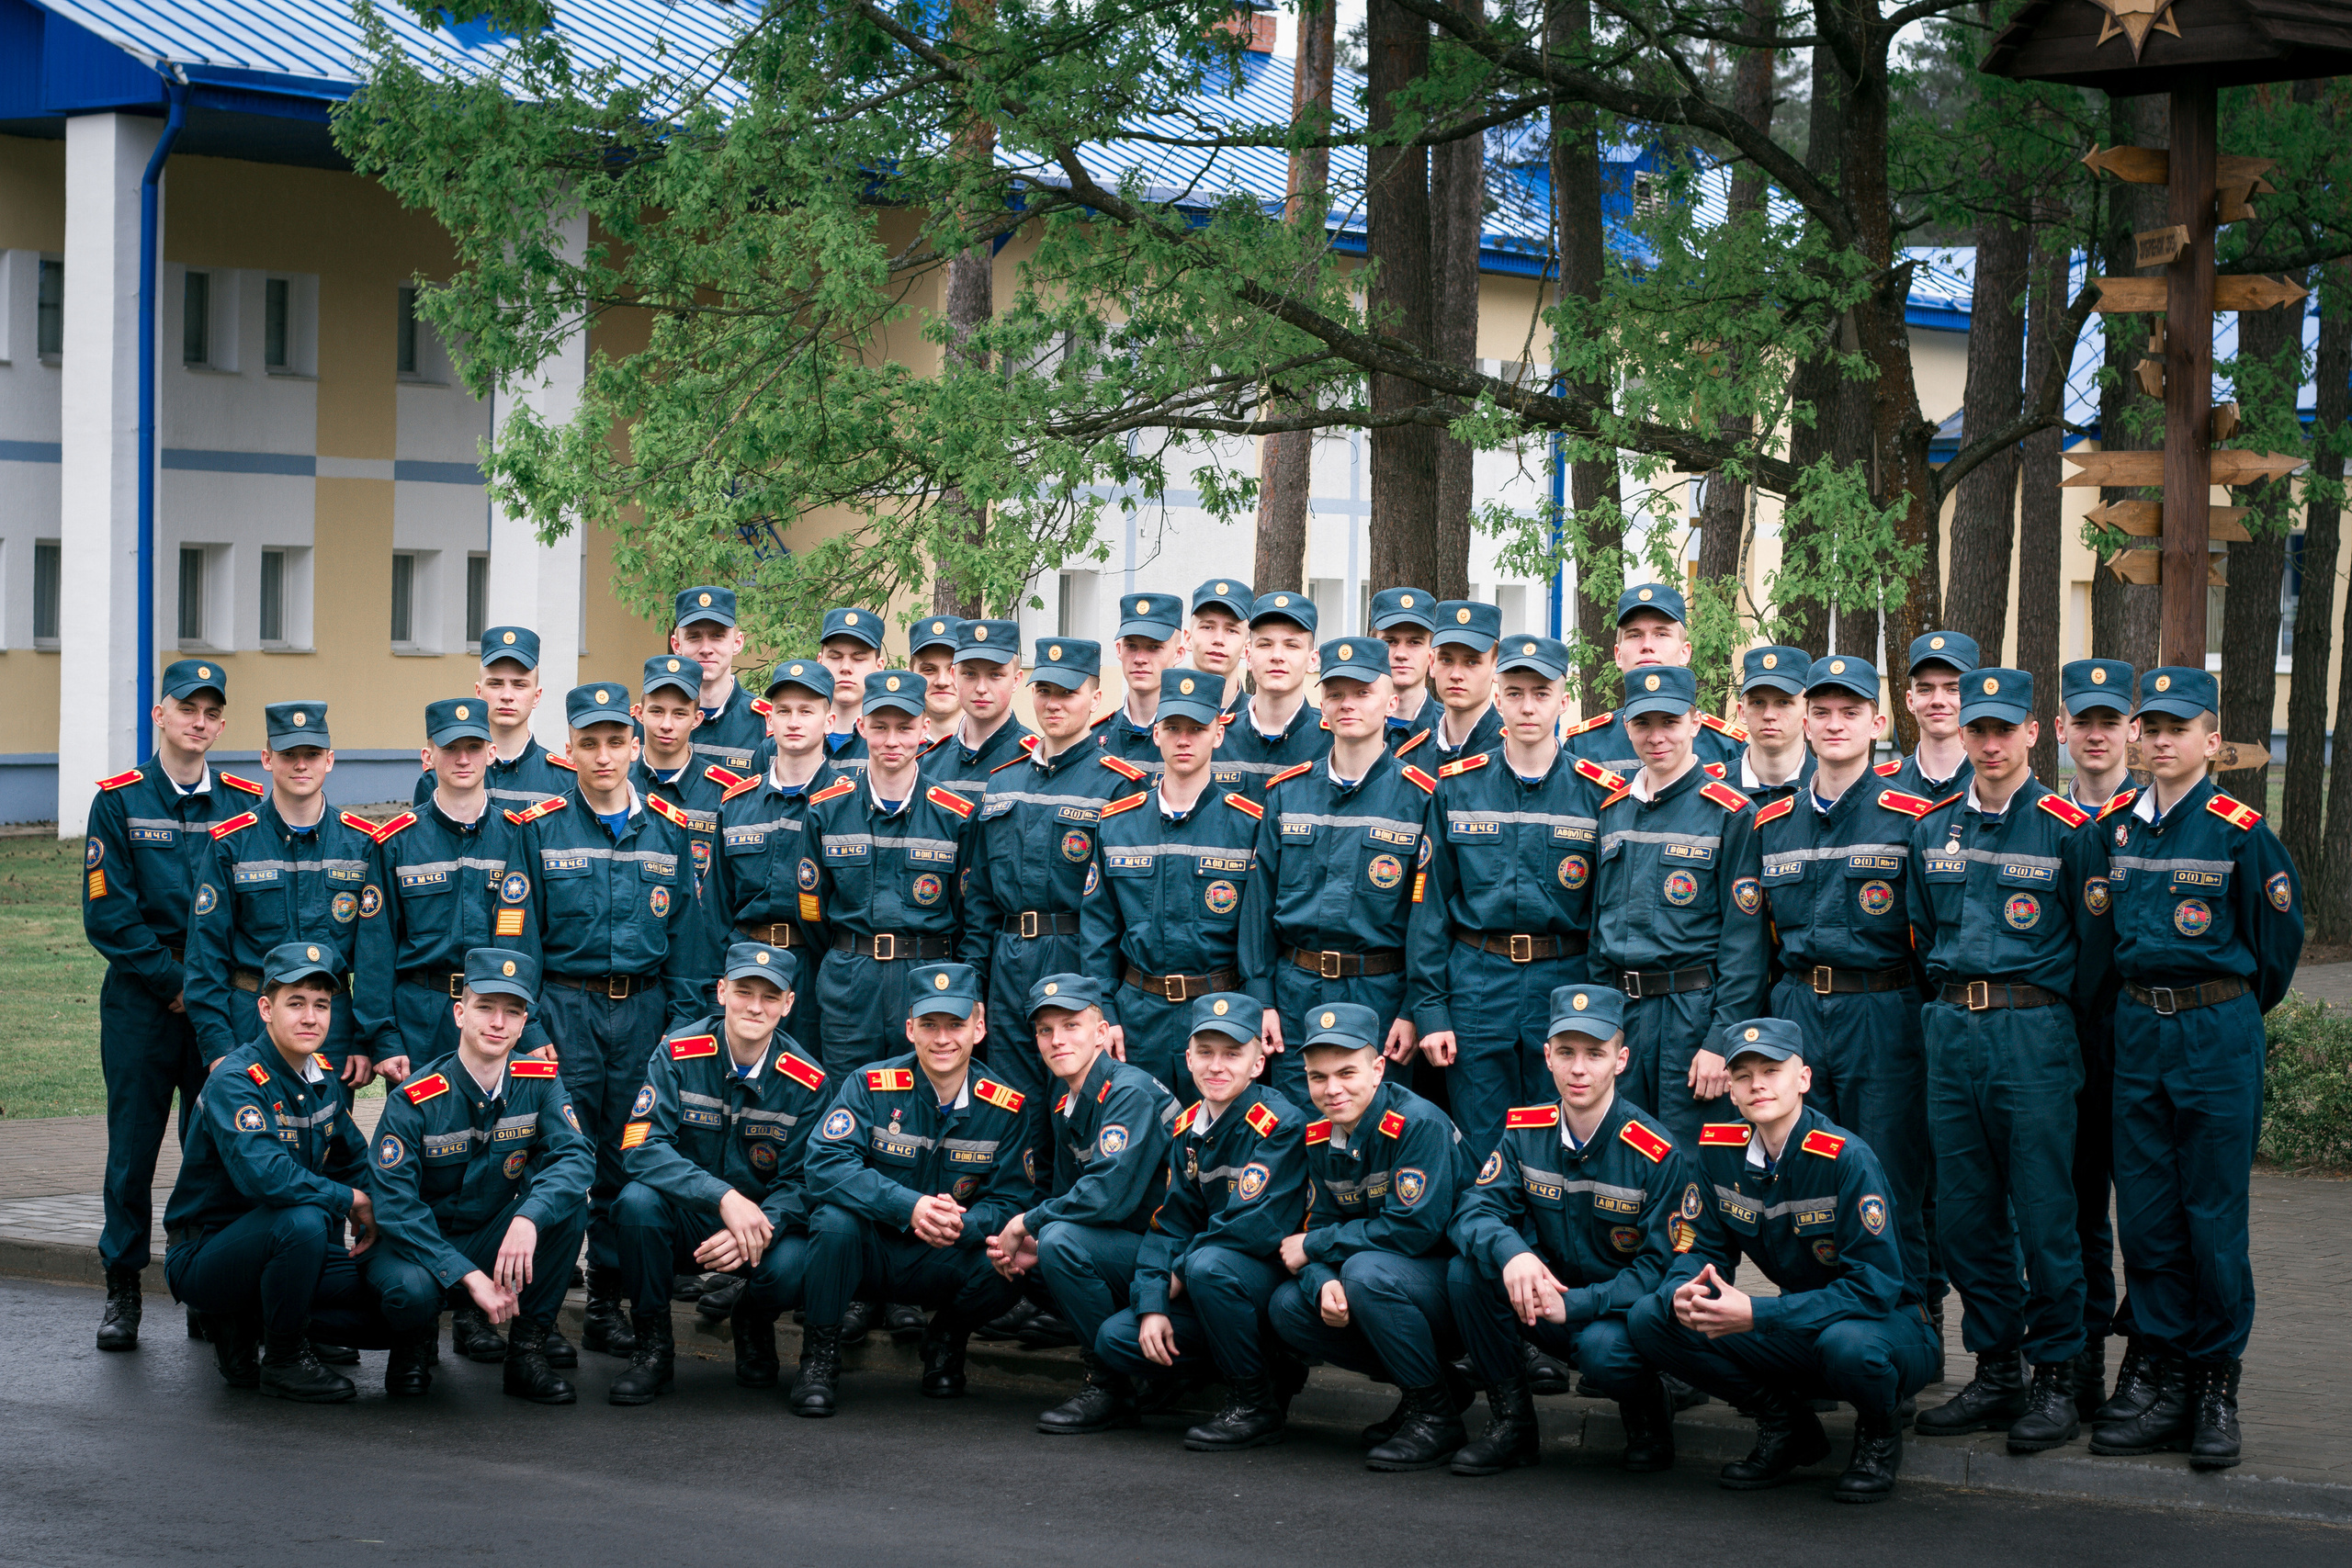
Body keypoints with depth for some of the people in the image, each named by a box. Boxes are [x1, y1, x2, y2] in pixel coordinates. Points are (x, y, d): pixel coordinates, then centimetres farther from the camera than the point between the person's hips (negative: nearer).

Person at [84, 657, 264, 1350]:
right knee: (132, 1145, 2)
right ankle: (122, 1291, 11)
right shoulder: (119, 800, 0)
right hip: (141, 1001, -1)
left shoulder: (247, 803, 6)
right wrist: (173, 981, -10)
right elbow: (107, 914, -5)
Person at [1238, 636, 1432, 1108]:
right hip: (1296, 994, 3)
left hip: (1381, 996, -3)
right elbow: (1260, 901, 8)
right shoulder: (1286, 791, 7)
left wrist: (1415, 1011, -10)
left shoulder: (1419, 795, -3)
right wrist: (1260, 998, 2)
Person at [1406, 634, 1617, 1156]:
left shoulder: (1600, 794, 1)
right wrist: (1430, 1009, -2)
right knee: (1480, 1151, 4)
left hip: (1563, 984, 0)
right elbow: (1429, 906, 4)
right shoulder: (1457, 787, 3)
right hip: (1476, 988, 1)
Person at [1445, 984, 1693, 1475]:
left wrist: (1576, 1304, -29)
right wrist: (1510, 1252, -34)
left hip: (1623, 1311, -4)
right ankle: (1512, 1421, -6)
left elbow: (1664, 1268, -17)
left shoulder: (1659, 1155, -17)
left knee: (1603, 1348, -38)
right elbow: (1475, 1209, -9)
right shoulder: (1525, 1131, -3)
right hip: (1547, 1295, 4)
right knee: (1468, 1268, -21)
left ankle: (1649, 1416, 0)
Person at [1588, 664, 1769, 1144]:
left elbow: (1745, 939, -9)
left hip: (1695, 1010, -5)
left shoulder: (1731, 813, -7)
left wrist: (1722, 1041, -15)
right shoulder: (1614, 810, 11)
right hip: (1622, 1011, 5)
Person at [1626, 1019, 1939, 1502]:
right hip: (1800, 1332, 5)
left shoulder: (1847, 1158, -21)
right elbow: (1702, 1251, 2)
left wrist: (1758, 1314, -33)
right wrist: (1683, 1294, -25)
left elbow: (1875, 1285, -25)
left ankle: (1879, 1433, -4)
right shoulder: (1720, 1151, -3)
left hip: (1887, 1326, -5)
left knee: (1847, 1344, -42)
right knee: (1650, 1318, -13)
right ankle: (1786, 1425, 5)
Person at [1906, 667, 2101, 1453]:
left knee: (2044, 1212, -3)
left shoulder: (2065, 829, -4)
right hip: (1951, 1031, 5)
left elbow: (2095, 947, 1)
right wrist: (1951, 1010, 16)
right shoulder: (1932, 828, 10)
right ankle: (1995, 1373, 16)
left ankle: (2055, 1380, 5)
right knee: (1963, 1211, 7)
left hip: (2034, 1031, -5)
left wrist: (2051, 1024, 3)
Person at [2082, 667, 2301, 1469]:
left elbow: (2278, 935, 1)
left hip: (2219, 1033, -4)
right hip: (2137, 1031, 4)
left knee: (2213, 1215, 0)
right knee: (2144, 1213, 5)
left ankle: (2217, 1386, 9)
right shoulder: (2113, 827, 6)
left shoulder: (2240, 830, -8)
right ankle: (2164, 1380, 13)